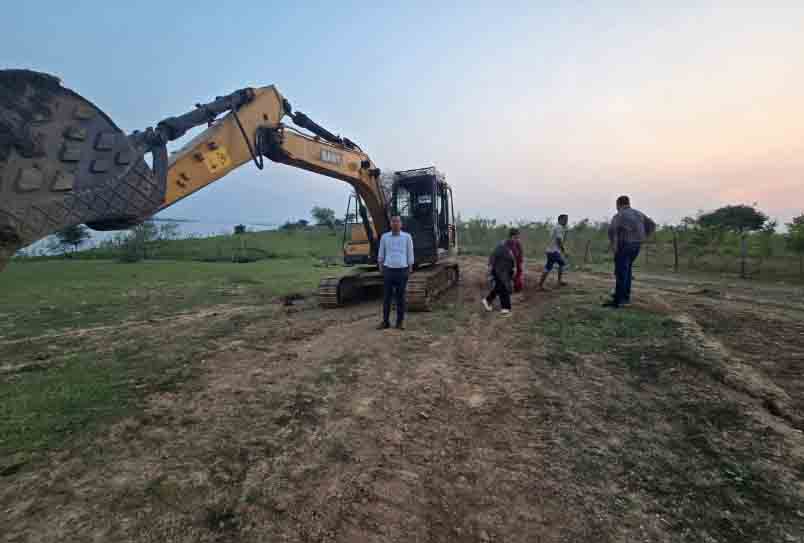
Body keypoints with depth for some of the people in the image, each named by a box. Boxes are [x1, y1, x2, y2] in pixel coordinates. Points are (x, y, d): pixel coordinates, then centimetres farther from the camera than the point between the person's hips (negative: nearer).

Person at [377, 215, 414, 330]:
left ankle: (400, 322, 14)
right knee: (386, 297, 4)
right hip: (388, 271, 1)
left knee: (400, 297, 3)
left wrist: (409, 272, 0)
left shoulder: (407, 237, 1)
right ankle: (385, 322, 14)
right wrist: (381, 269, 5)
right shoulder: (384, 237, 6)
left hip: (402, 271, -1)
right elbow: (381, 255, 11)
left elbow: (410, 255, 3)